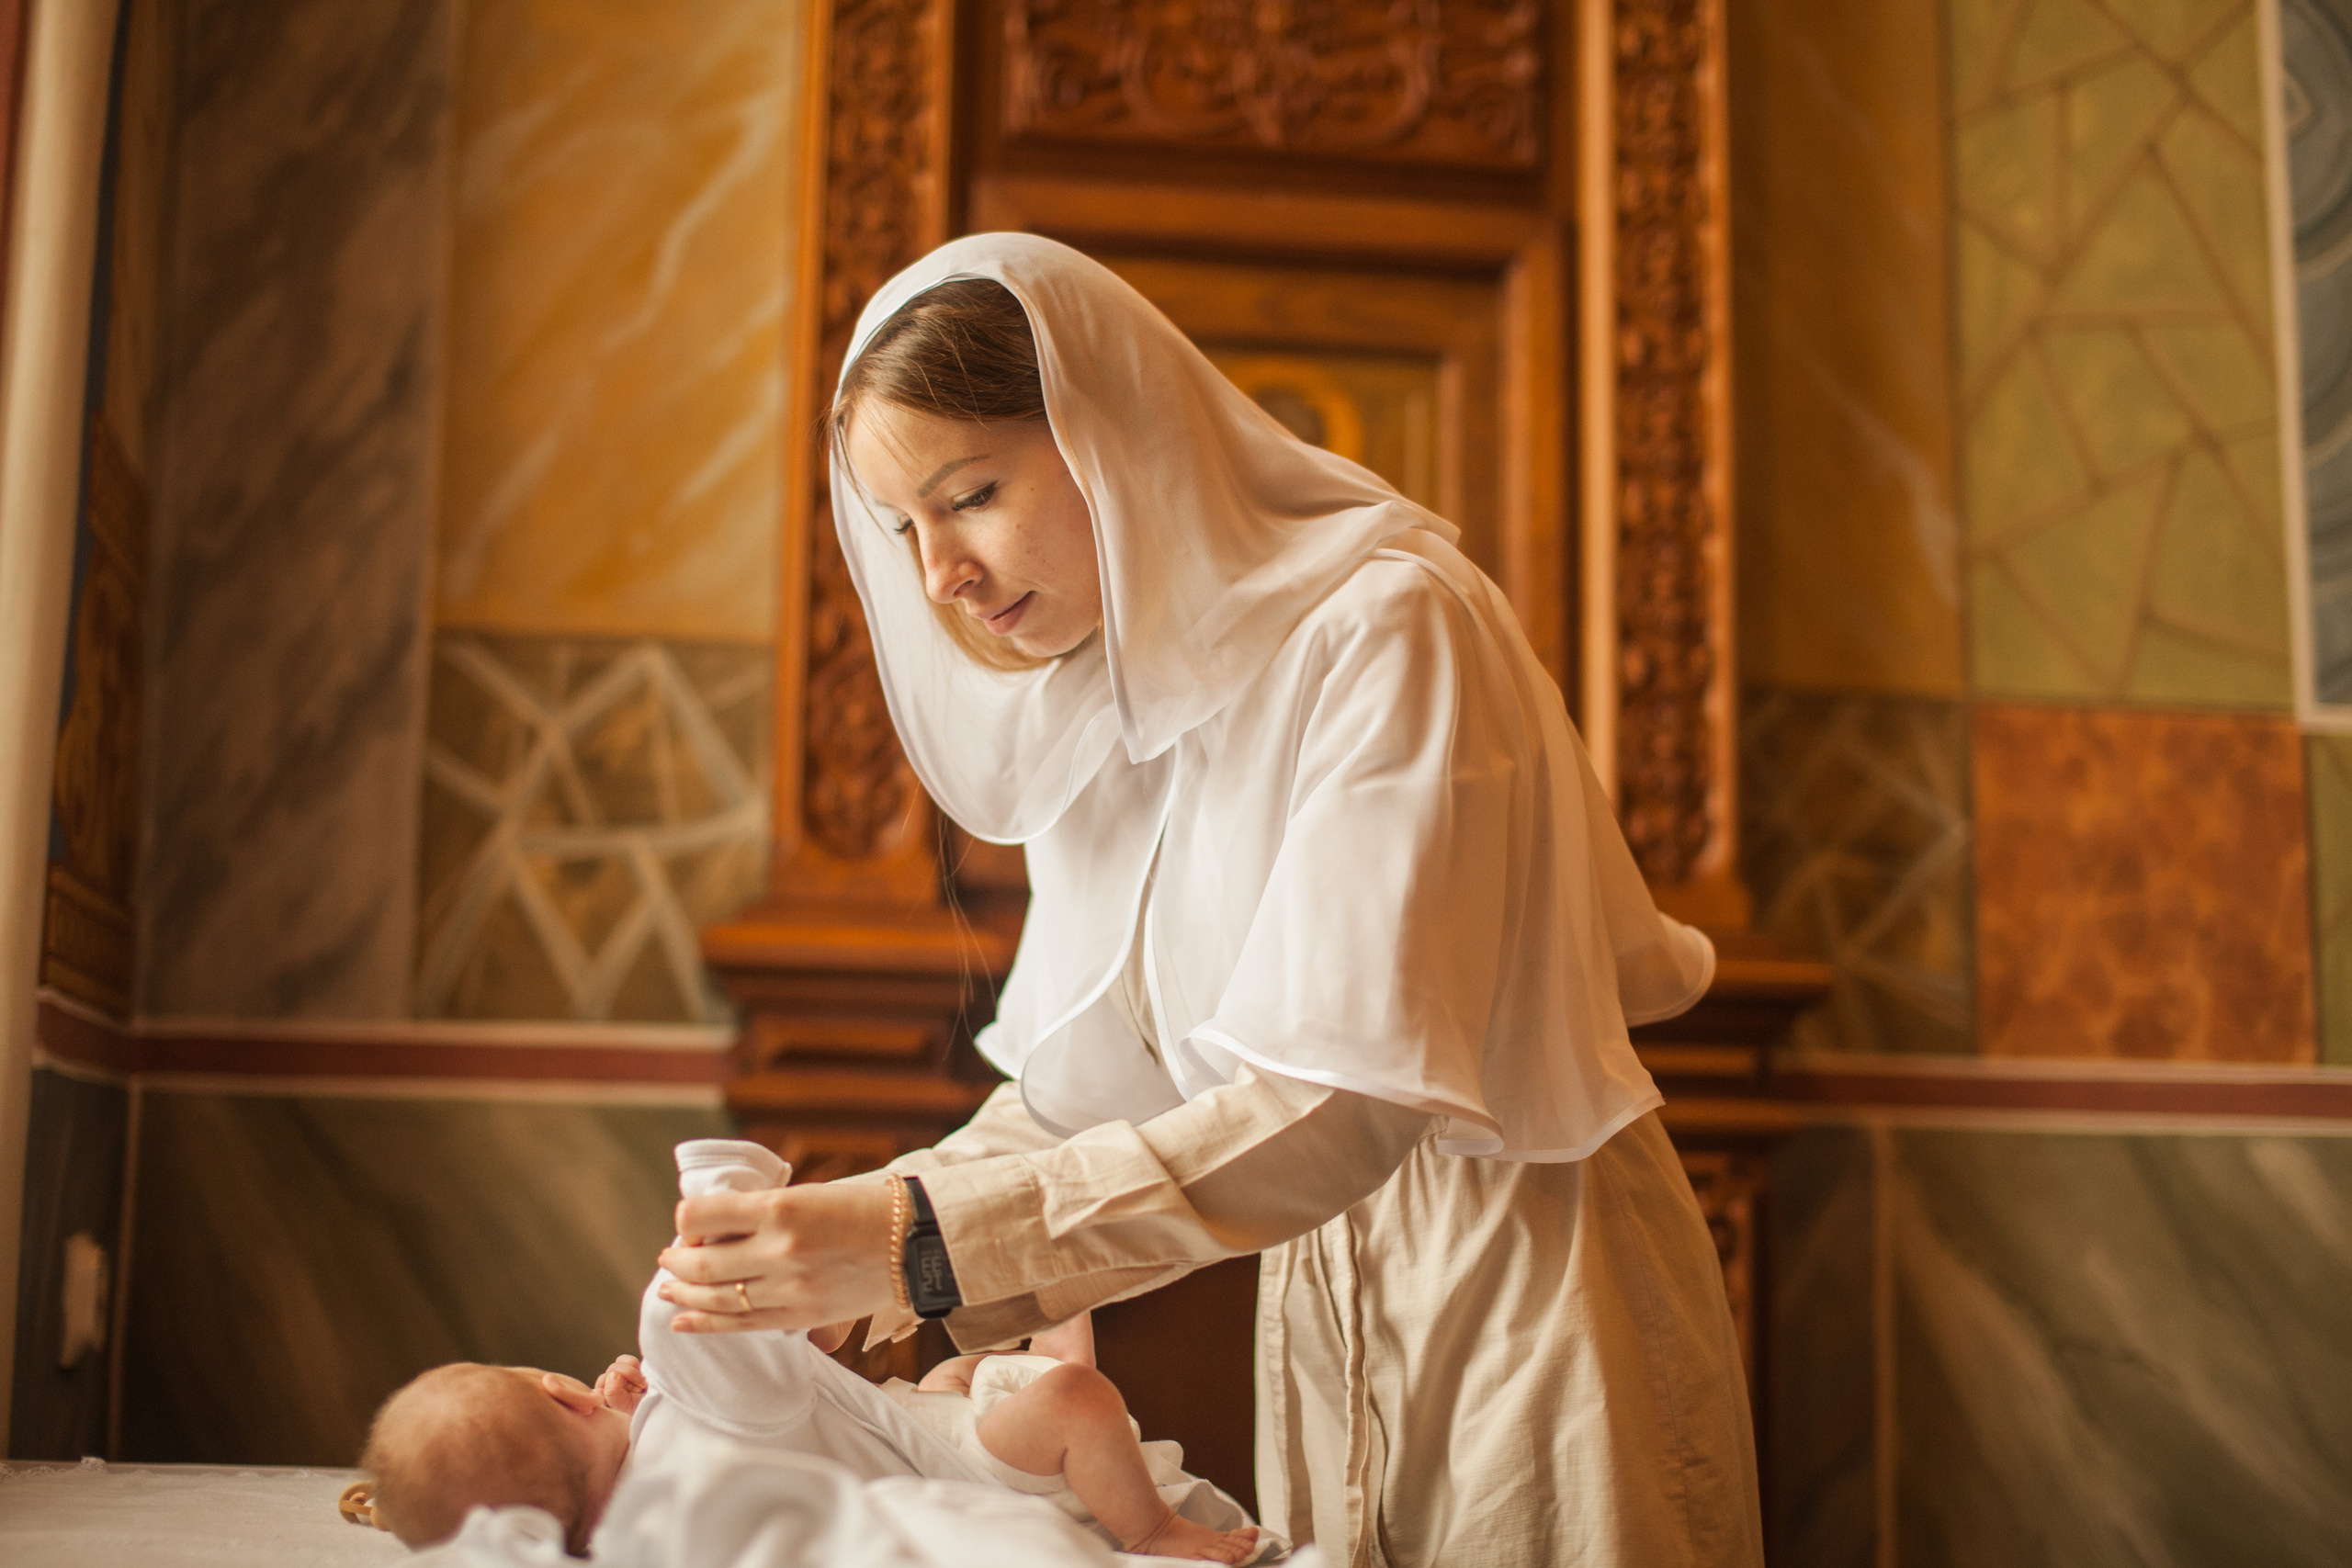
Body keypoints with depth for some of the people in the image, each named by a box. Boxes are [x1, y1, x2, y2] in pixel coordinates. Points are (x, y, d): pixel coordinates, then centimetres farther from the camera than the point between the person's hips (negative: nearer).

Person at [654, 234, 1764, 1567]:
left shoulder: (1386, 624, -20)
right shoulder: (1097, 724, 4)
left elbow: (1340, 1106, -28)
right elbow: (1073, 1093, 5)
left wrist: (929, 1239, -32)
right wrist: (846, 1252, -11)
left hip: (1531, 1269, -6)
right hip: (1315, 1291, 6)